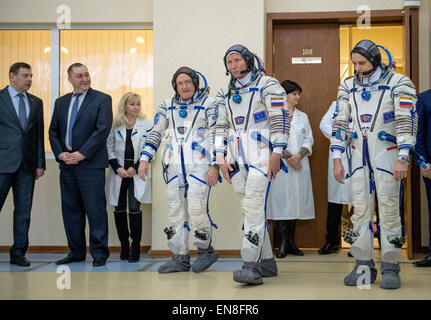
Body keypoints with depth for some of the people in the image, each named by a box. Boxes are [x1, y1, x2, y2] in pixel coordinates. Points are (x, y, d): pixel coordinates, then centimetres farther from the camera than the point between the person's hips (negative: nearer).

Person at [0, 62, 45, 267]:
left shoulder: (36, 102, 14)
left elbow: (39, 135, 14)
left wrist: (40, 164, 8)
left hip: (27, 164, 4)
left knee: (24, 211, 6)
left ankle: (18, 253, 14)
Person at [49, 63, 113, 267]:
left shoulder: (102, 99, 0)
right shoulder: (61, 102, 16)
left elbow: (102, 130, -10)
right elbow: (53, 131, 16)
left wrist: (82, 154, -14)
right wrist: (60, 154, -1)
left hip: (91, 164, -5)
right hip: (67, 165, 5)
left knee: (95, 209, -4)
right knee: (70, 210, 9)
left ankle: (99, 253, 5)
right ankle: (76, 252, 18)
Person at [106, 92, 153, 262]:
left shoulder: (147, 125, 4)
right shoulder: (115, 125, 8)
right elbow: (109, 148, 8)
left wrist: (135, 168, -8)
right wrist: (117, 168, -5)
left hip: (137, 173, -2)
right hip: (118, 172, 2)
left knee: (134, 208, -11)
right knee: (119, 209, 4)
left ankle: (136, 248, -3)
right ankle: (124, 246, 15)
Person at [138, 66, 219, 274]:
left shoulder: (209, 104, 4)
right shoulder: (168, 106, 17)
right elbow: (155, 132, 17)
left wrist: (215, 165, -10)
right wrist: (145, 159, 6)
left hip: (199, 163, -5)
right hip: (174, 166, 5)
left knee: (197, 208, -14)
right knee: (175, 211, 3)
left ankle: (205, 250, 8)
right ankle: (180, 258, 11)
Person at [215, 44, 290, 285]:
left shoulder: (267, 85, 0)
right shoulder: (226, 94, 19)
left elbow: (281, 118, -7)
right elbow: (221, 127, 20)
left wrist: (277, 153, -14)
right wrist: (221, 158, 9)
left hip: (262, 155, -7)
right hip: (238, 159, 7)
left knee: (255, 206, -16)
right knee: (251, 210, 7)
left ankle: (252, 265, -18)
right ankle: (267, 262, 15)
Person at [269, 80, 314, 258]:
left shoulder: (303, 117, 16)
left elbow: (309, 140, 11)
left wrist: (299, 156, -7)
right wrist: (288, 157, -13)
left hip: (300, 165, 4)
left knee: (297, 200, 3)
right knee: (282, 200, -7)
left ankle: (291, 241, 10)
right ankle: (283, 243, -2)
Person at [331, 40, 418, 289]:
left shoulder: (398, 83, -4)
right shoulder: (349, 87, 10)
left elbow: (407, 121, -10)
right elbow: (341, 122, 11)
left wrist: (403, 158, -18)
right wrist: (337, 158, 6)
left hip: (387, 153, -4)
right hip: (359, 155, 5)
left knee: (389, 208, -6)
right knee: (361, 208, 4)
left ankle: (391, 268, 2)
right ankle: (364, 265, 11)